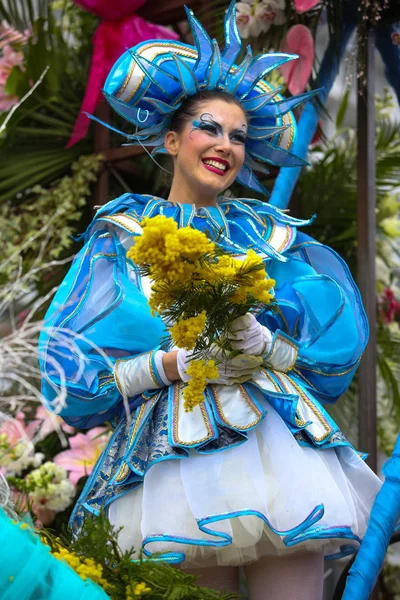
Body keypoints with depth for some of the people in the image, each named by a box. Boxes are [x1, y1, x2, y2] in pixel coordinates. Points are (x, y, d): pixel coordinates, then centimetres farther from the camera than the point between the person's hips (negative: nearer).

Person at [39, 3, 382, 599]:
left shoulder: (267, 231, 14)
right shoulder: (123, 233, 9)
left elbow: (335, 345, 8)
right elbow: (76, 371, 2)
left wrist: (265, 344, -11)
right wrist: (174, 363, -12)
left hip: (277, 445, 2)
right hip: (171, 459, -2)